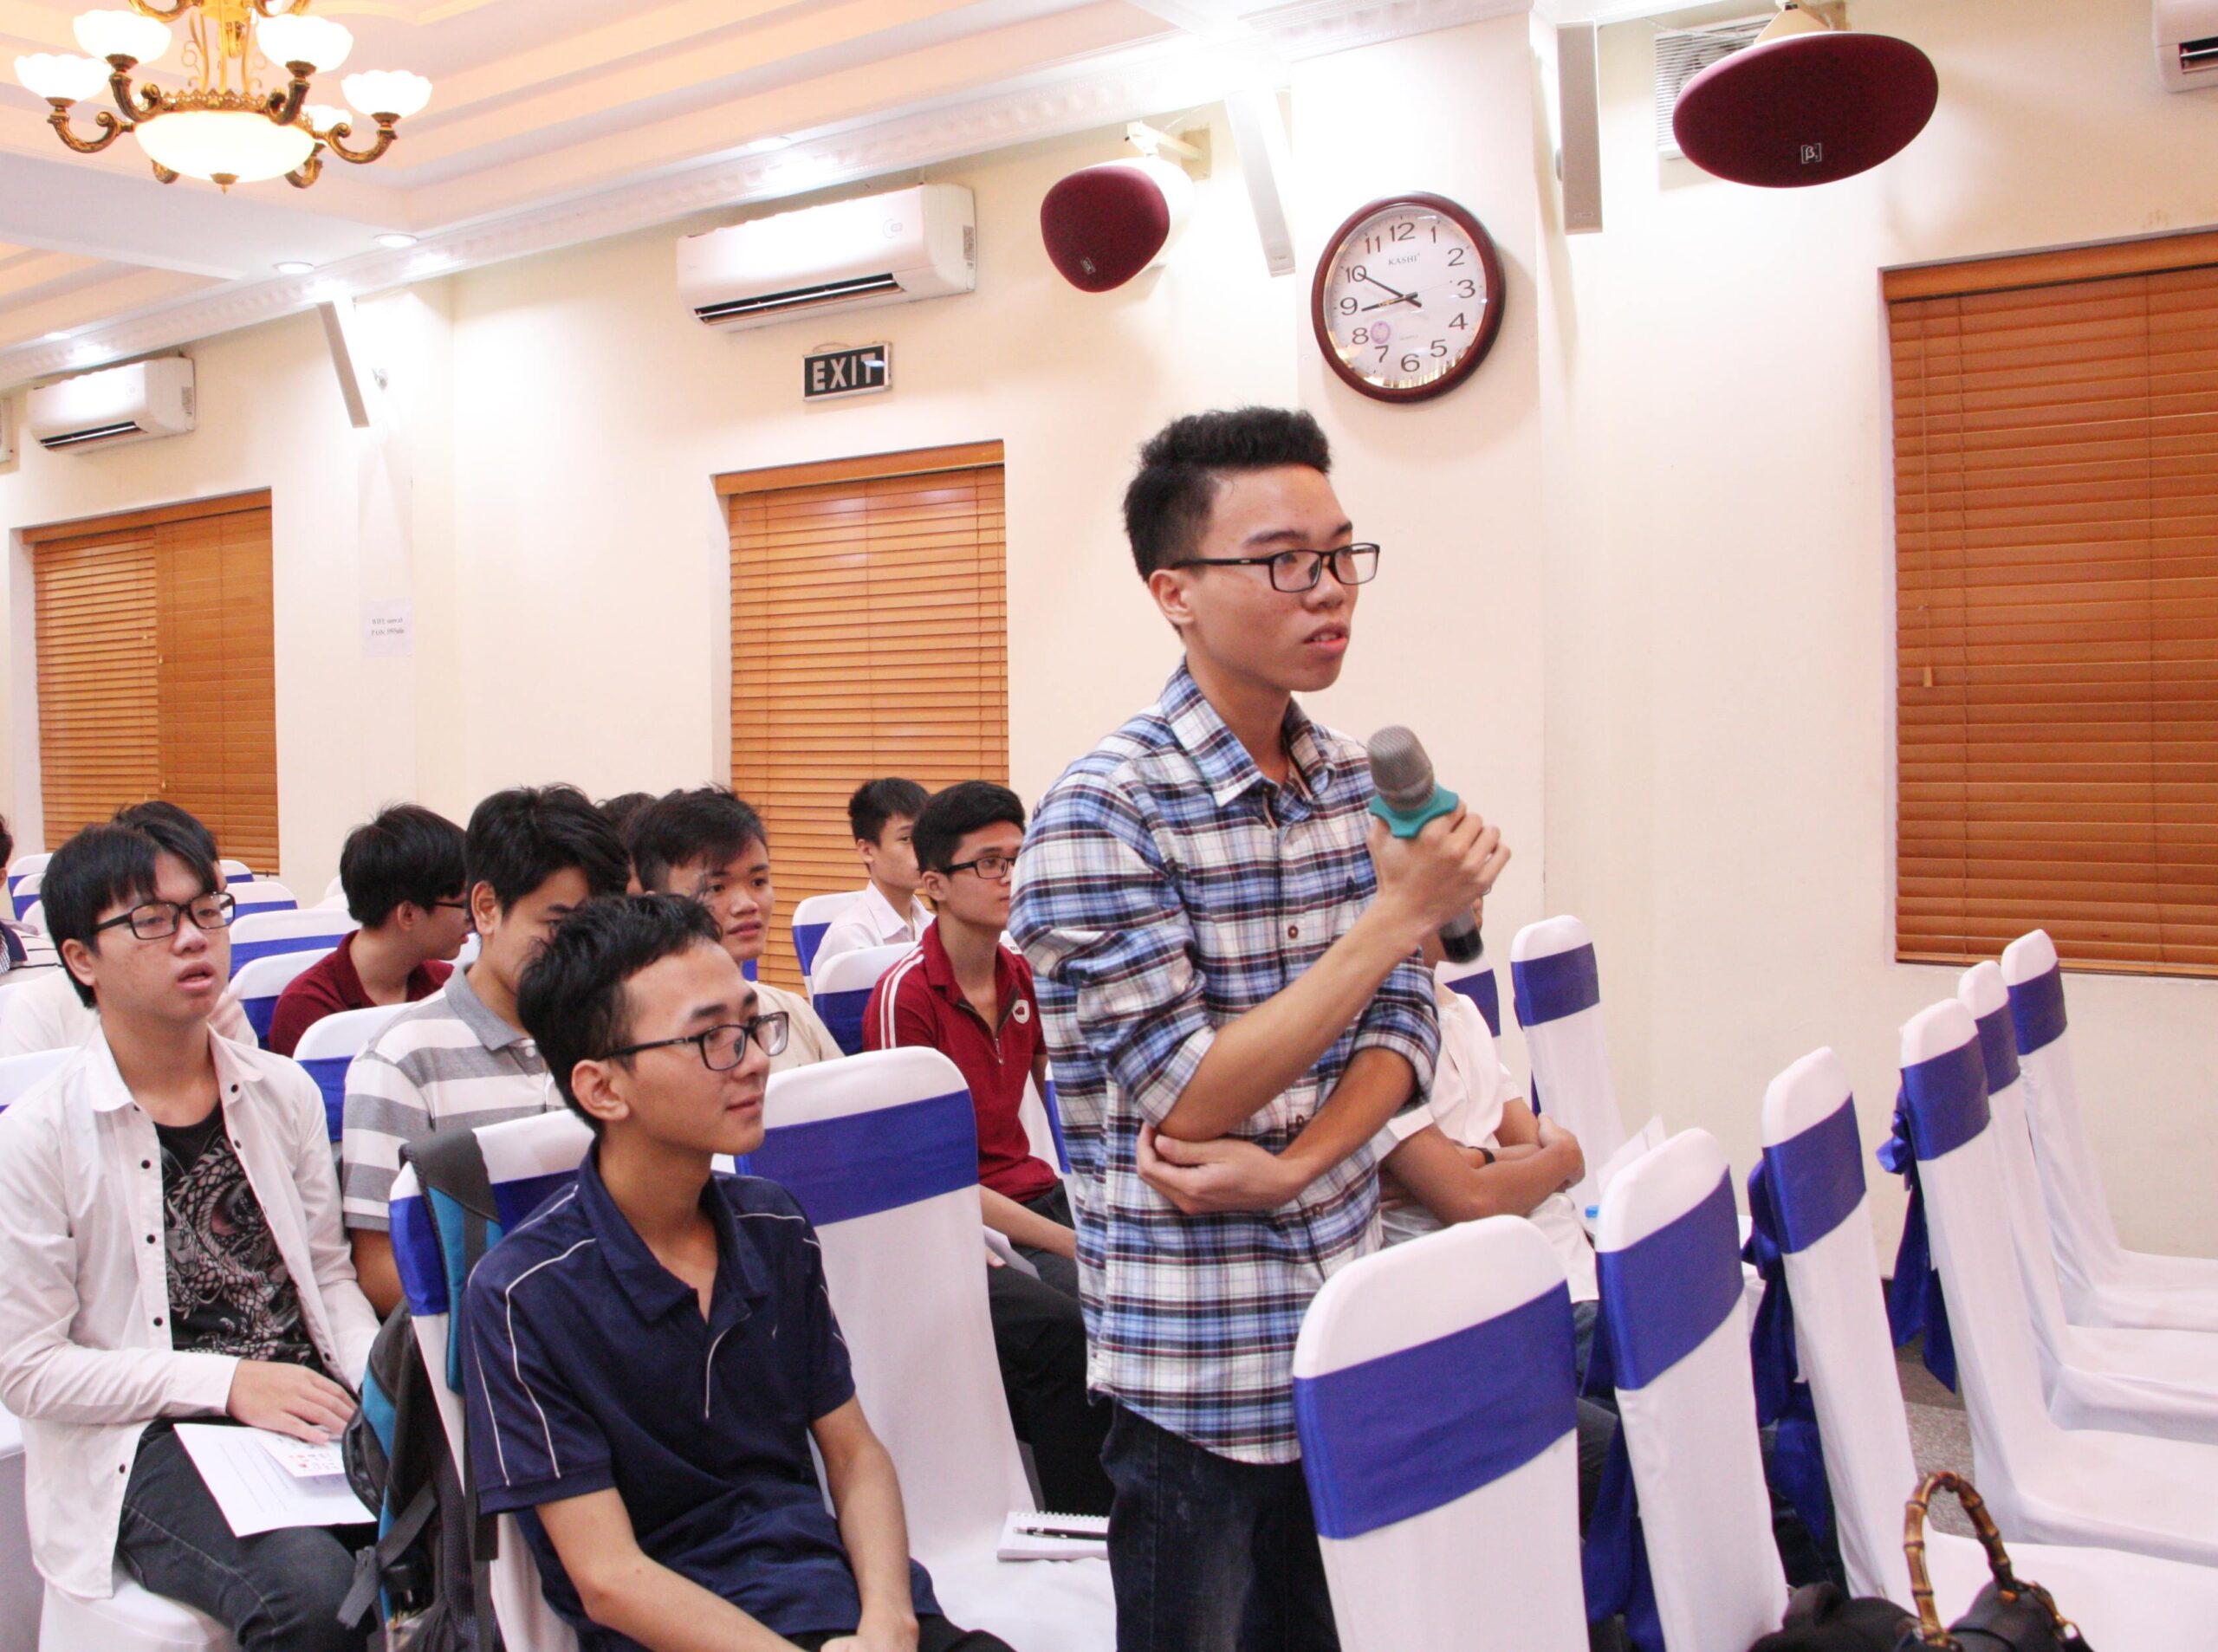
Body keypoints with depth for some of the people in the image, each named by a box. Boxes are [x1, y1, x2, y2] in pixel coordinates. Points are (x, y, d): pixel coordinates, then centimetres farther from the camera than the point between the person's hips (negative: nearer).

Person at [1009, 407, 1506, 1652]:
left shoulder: (1358, 779, 4)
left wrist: (1287, 1168, -14)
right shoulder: (1104, 813, -18)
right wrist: (1399, 916, -21)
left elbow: (1404, 1028, 5)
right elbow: (1188, 1104, -21)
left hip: (1345, 1334, 6)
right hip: (1195, 1366, -6)